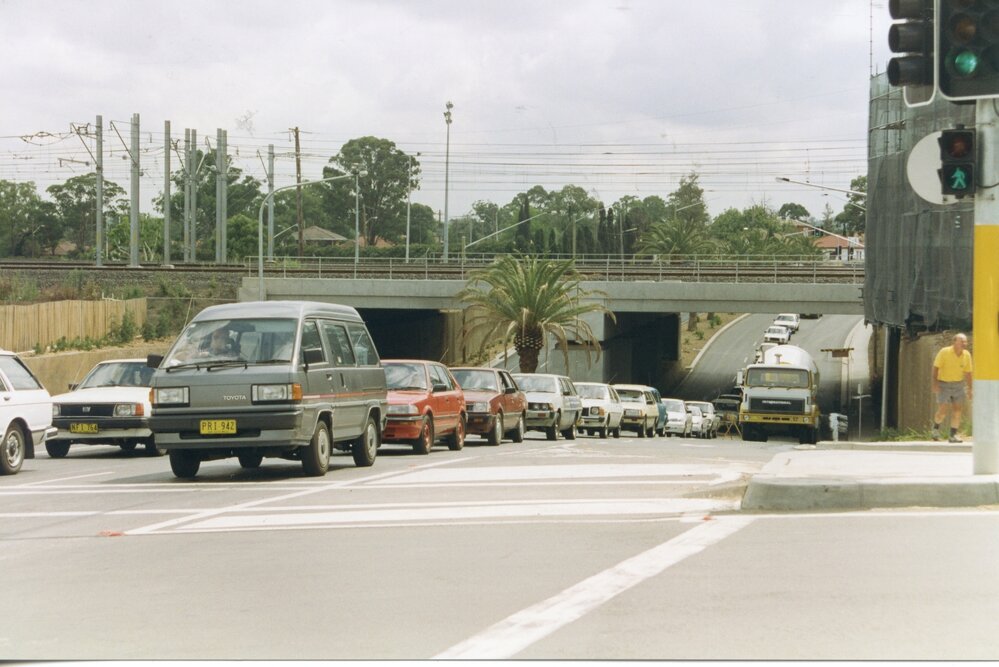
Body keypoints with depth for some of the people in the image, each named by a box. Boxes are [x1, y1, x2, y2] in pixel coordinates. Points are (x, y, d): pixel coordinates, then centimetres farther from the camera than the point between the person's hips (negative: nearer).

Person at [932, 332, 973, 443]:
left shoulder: (966, 355, -3)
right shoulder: (944, 352, -16)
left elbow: (968, 372, 5)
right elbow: (935, 367, -14)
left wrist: (970, 389, 3)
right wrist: (935, 383, -25)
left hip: (958, 385, 4)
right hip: (944, 385, -4)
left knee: (957, 410, -4)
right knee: (943, 412, -8)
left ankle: (953, 436, 4)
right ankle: (936, 427, 22)